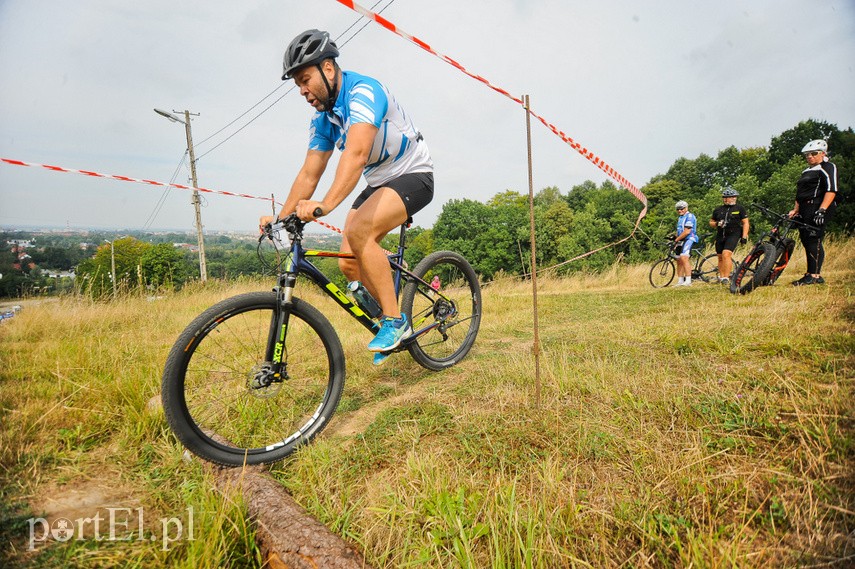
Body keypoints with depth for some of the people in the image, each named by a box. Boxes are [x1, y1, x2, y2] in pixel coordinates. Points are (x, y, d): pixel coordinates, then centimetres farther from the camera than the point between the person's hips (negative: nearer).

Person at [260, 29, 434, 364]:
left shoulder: (362, 91, -21)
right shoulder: (322, 118, 4)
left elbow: (356, 152, -38)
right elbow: (309, 173, 4)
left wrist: (325, 205, -48)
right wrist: (281, 218, -6)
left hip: (412, 176, -8)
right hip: (378, 183, 8)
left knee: (358, 231, -31)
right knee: (349, 264, -5)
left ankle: (394, 321, -18)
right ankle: (393, 322, 15)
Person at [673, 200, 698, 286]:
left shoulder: (689, 216, -9)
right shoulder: (680, 218, 20)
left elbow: (687, 231, -18)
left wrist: (676, 239, -14)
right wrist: (674, 236, 4)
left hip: (689, 239, -9)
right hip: (681, 241, 10)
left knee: (684, 258, -24)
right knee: (679, 260, 8)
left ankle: (688, 281, -27)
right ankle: (680, 281, 14)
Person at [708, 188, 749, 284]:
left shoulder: (740, 209, 5)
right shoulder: (718, 210, 13)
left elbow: (745, 223, 3)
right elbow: (711, 222, 18)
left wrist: (744, 237, -6)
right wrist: (717, 224, -6)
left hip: (733, 235, -4)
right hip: (720, 236, 4)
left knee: (726, 254, -21)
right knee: (720, 257, 8)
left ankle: (726, 278, -21)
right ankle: (721, 277, 19)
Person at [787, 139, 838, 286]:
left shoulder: (828, 167, -1)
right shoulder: (807, 171, 25)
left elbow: (831, 191, -13)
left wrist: (822, 210, -23)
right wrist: (795, 210, 13)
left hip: (818, 208, -9)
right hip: (806, 210, 9)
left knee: (813, 240, -14)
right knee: (805, 240, 5)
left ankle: (813, 275, -13)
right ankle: (816, 274, 10)